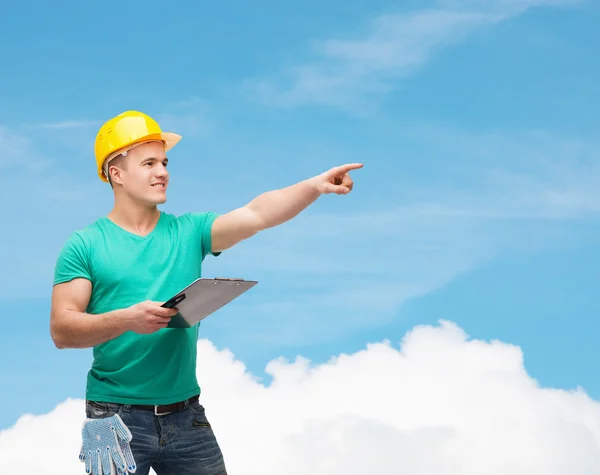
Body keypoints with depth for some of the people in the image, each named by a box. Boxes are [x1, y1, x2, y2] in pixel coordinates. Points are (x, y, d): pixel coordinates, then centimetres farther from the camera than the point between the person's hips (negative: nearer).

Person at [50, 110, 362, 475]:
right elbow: (62, 330, -9)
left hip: (185, 414, 3)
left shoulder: (188, 232, 7)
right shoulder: (85, 245, -1)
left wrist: (315, 186, -22)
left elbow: (257, 214, -8)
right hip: (116, 416, -3)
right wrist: (126, 319, -23)